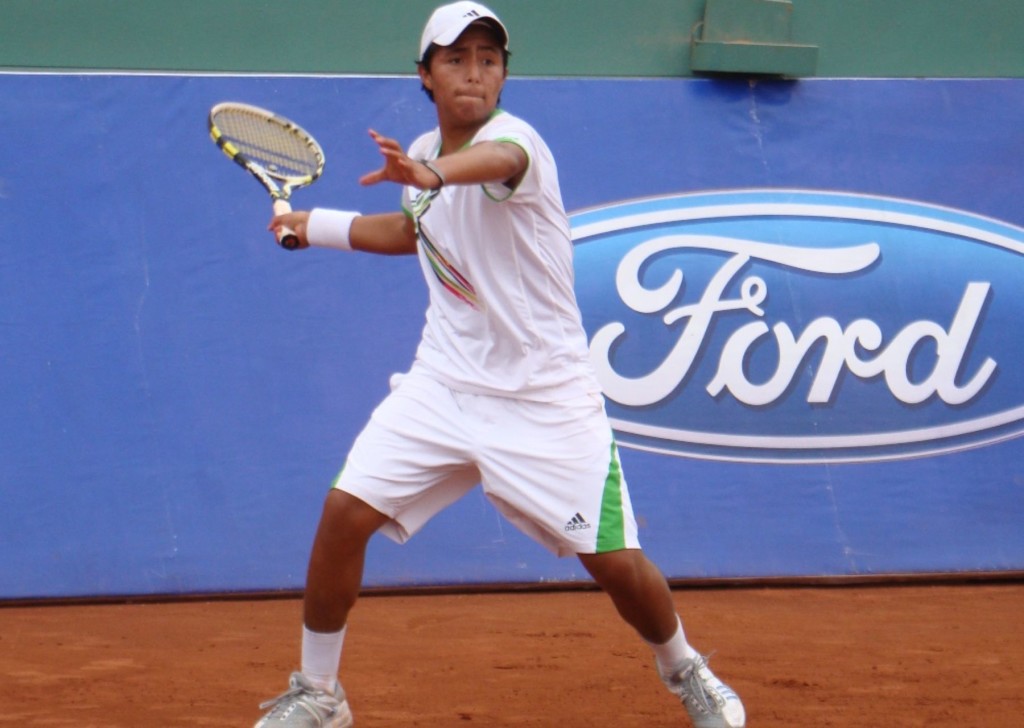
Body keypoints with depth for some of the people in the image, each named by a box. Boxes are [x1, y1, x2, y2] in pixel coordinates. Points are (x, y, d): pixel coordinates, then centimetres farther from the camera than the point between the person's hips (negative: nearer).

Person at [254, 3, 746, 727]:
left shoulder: (515, 138, -19)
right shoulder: (423, 153, 4)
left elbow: (495, 160, -47)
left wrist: (433, 173, -68)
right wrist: (317, 225, 23)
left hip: (546, 393, -5)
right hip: (446, 384, 5)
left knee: (615, 560, -5)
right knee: (345, 511, -10)